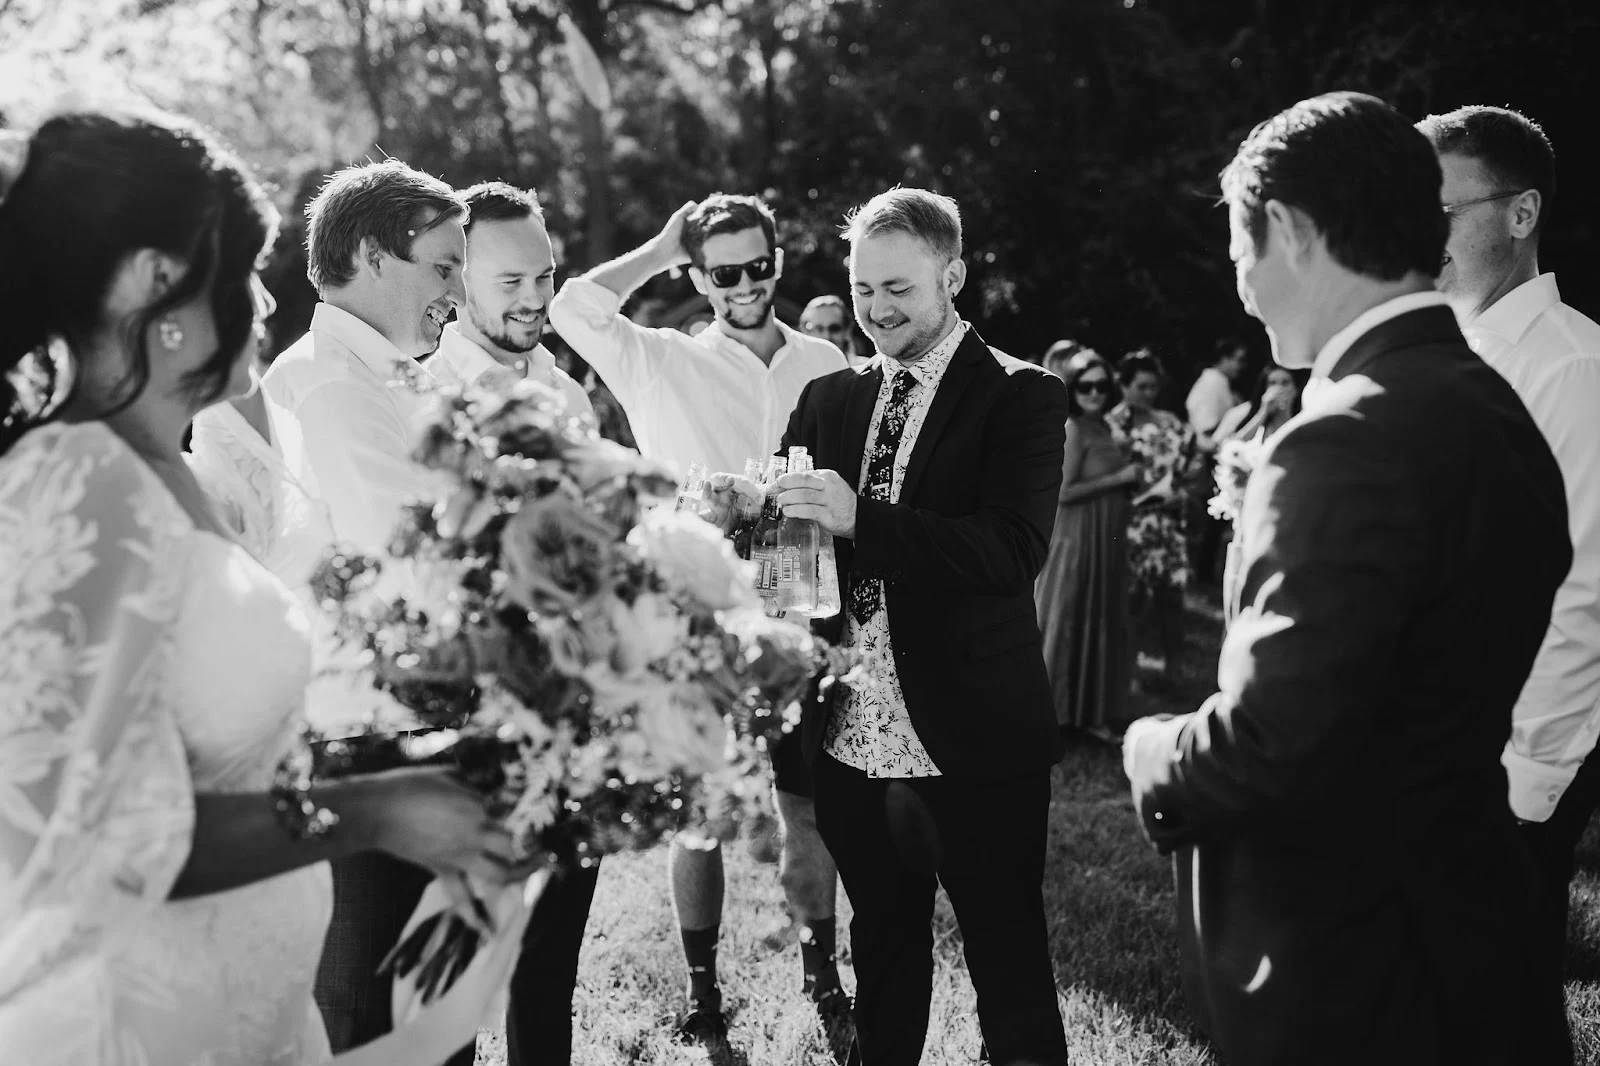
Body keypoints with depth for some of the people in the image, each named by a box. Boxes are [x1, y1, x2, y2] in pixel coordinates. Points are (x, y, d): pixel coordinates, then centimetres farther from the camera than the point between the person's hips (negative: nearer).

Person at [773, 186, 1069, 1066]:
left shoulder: (1019, 397, -6)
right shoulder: (828, 399, 10)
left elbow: (1014, 550, -19)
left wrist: (859, 519, -30)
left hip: (973, 746, -5)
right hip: (852, 740, 5)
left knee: (1010, 976, 7)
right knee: (882, 960, 21)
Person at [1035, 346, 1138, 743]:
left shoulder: (1104, 427, 9)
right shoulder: (1072, 429, -16)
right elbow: (1062, 491, -22)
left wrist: (1127, 463, 2)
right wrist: (1119, 478, -18)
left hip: (1105, 539, 9)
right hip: (1076, 538, -9)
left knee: (1100, 624, 15)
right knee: (1065, 623, 0)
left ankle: (1092, 712, 26)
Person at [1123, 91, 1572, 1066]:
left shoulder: (1352, 438, -24)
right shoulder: (1495, 409, 5)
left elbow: (1270, 748, -26)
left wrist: (1154, 753, -8)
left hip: (1345, 964, -8)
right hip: (1464, 915, 8)